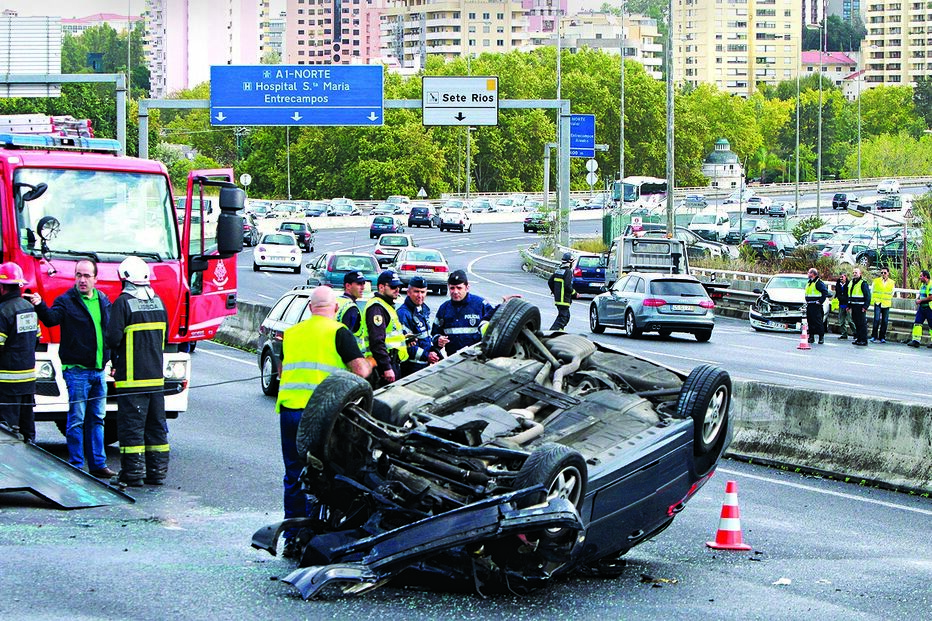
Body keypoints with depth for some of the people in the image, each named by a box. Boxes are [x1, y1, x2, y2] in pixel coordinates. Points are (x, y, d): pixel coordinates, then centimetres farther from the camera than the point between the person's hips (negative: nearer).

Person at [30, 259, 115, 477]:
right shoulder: (66, 301, -6)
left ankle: (98, 464, 18)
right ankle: (76, 466, 2)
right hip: (76, 370, -6)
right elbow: (52, 318, -26)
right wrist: (40, 306, -46)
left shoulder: (103, 301, 11)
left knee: (97, 418, 11)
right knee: (76, 420, -3)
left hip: (99, 370, 6)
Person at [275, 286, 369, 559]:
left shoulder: (291, 333, 15)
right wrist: (369, 363, 15)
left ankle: (292, 540, 13)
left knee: (293, 475, 11)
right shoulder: (338, 332, -1)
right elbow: (360, 370, -7)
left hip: (288, 408, 5)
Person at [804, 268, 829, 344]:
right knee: (810, 321, 8)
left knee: (818, 322, -8)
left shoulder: (819, 283, -10)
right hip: (809, 306, 9)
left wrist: (820, 301, -15)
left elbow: (825, 292, -15)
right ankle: (811, 337, 14)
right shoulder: (809, 283, 18)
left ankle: (821, 337, -5)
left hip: (816, 306, -9)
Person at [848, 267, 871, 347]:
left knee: (862, 324, -7)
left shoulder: (863, 283, -8)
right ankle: (858, 338, 18)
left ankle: (864, 340, -6)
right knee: (856, 324, 11)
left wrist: (865, 307, -16)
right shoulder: (851, 283, 16)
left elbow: (868, 296, -10)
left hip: (860, 307, -8)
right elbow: (849, 295, 25)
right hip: (853, 307, 8)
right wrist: (848, 305, 19)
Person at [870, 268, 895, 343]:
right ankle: (874, 337, -7)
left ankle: (882, 337, 9)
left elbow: (892, 293, 17)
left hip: (886, 304, 2)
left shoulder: (891, 282, 8)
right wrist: (874, 299, 4)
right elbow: (872, 291, 10)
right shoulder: (876, 281, 4)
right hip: (878, 303, -2)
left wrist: (888, 300, 12)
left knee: (885, 321, 1)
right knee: (877, 319, -12)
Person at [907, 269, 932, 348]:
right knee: (917, 323, -1)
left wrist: (920, 300, -15)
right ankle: (915, 341, -2)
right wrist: (917, 299, 6)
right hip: (921, 307, 8)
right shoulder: (922, 285, 13)